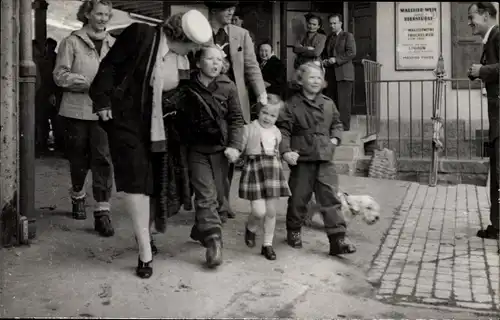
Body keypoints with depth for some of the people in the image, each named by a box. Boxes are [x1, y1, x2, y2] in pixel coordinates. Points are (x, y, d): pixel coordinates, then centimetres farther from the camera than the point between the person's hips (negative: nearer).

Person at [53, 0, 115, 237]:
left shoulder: (113, 44, 7)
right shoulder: (72, 42, -2)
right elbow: (60, 75, -6)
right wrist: (90, 82, -17)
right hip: (76, 109, -1)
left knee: (103, 159, -7)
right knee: (79, 158, 12)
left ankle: (102, 213, -4)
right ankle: (78, 196, 38)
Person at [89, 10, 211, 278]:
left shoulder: (182, 56, 1)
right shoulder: (140, 34, -17)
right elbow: (110, 64, -12)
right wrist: (103, 99, -16)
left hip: (160, 126, 6)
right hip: (127, 120, -6)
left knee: (157, 182, 11)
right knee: (136, 180, -10)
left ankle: (144, 232, 35)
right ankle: (145, 252, -5)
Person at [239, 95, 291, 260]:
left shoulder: (277, 132, 13)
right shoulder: (249, 129, -2)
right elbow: (239, 149, -1)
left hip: (273, 171, 5)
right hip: (254, 170, -5)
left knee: (271, 212, 7)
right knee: (259, 211, -13)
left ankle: (268, 245, 22)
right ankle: (250, 228, 23)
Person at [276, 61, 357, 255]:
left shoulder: (328, 104, 9)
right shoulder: (292, 105, -5)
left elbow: (336, 123, 23)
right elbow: (283, 130, -7)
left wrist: (335, 138, 4)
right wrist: (285, 151, -19)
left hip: (325, 159, 3)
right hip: (301, 159, -3)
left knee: (330, 198, -2)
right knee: (298, 198, 8)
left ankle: (338, 239, -1)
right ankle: (294, 232, 30)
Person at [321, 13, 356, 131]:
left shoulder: (347, 36, 2)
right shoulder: (329, 37, 21)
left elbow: (352, 53, -10)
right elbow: (324, 53, 29)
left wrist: (336, 59, -15)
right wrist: (324, 60, 7)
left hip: (343, 74, -6)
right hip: (331, 74, 6)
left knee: (343, 103, -8)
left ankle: (344, 128, -5)